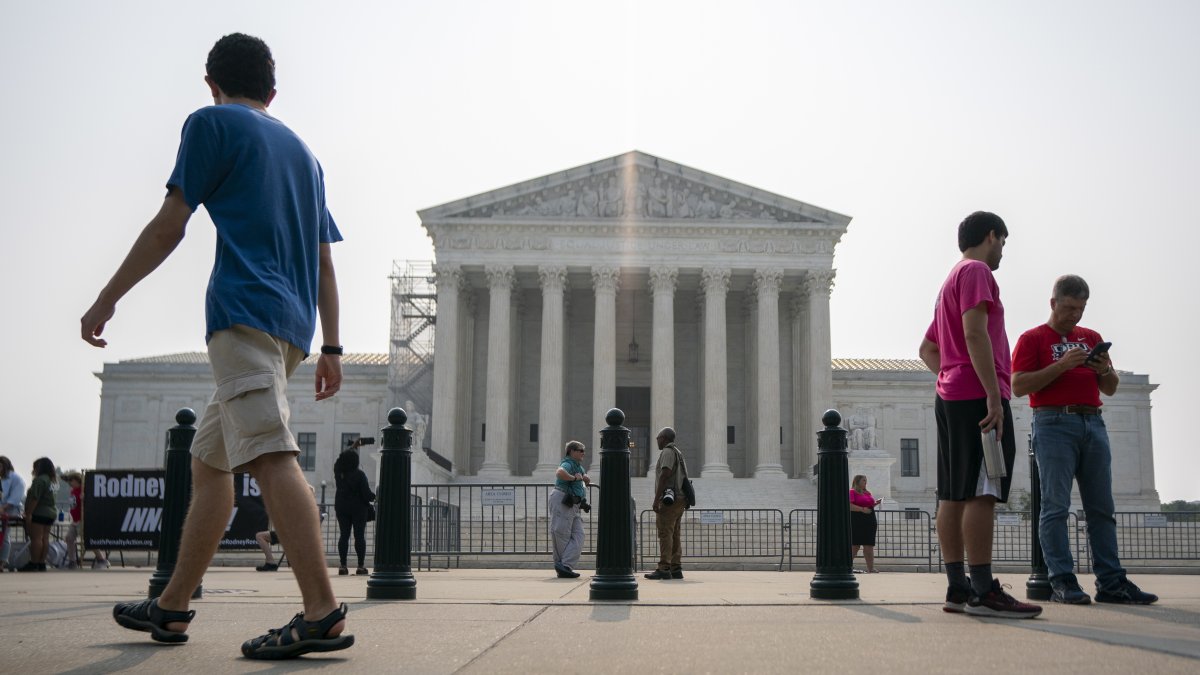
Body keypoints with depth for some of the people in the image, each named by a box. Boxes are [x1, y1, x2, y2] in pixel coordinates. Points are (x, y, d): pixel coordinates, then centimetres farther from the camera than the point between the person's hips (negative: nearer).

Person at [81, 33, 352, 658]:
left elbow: (168, 226, -2)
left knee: (270, 455, -20)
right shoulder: (302, 150, 26)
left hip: (243, 310, -8)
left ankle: (322, 612, -30)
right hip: (293, 324, 8)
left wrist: (108, 298, 5)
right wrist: (331, 349, 20)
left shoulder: (212, 123, 6)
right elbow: (324, 263, 21)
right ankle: (172, 606, 21)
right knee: (208, 461, 15)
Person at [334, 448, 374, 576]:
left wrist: (352, 447, 31)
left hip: (341, 508, 4)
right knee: (359, 536, -1)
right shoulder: (359, 474, -14)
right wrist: (374, 497, 9)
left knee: (343, 535, 6)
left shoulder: (338, 472, 0)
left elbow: (340, 459, 22)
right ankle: (361, 565, -2)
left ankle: (342, 565, 3)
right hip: (358, 508, -4)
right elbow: (366, 493, -14)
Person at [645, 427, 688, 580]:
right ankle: (676, 569, 7)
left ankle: (664, 569, -17)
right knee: (674, 535, 9)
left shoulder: (668, 452, -7)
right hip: (679, 499, 10)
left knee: (665, 533, -12)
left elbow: (664, 476, -18)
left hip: (669, 499, -10)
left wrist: (656, 500, -20)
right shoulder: (679, 453, 22)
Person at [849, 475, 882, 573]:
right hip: (857, 521, -8)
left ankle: (871, 568, 3)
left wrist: (876, 503, 11)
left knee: (869, 545, 4)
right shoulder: (852, 492, -5)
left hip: (869, 521, 8)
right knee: (855, 545, -8)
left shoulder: (867, 493, 20)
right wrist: (862, 509, -21)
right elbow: (849, 505, -16)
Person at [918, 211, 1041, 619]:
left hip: (949, 398, 10)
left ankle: (958, 588, 6)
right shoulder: (977, 271, -4)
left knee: (953, 495, 5)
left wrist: (950, 377, 14)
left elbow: (927, 348, 27)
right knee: (981, 493, -13)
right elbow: (974, 333, -18)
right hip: (978, 395, -10)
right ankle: (984, 591, -16)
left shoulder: (951, 281, 25)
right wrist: (994, 395, -22)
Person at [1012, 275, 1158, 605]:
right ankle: (1062, 581, -7)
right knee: (1056, 505, -7)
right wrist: (1061, 365, -14)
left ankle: (1111, 582, 3)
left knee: (1102, 507, 2)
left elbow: (1110, 389, 21)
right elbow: (1018, 386, -7)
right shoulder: (1032, 338, 5)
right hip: (1054, 423, -5)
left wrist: (1104, 370, -1)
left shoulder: (1092, 338, 20)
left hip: (1093, 423, 5)